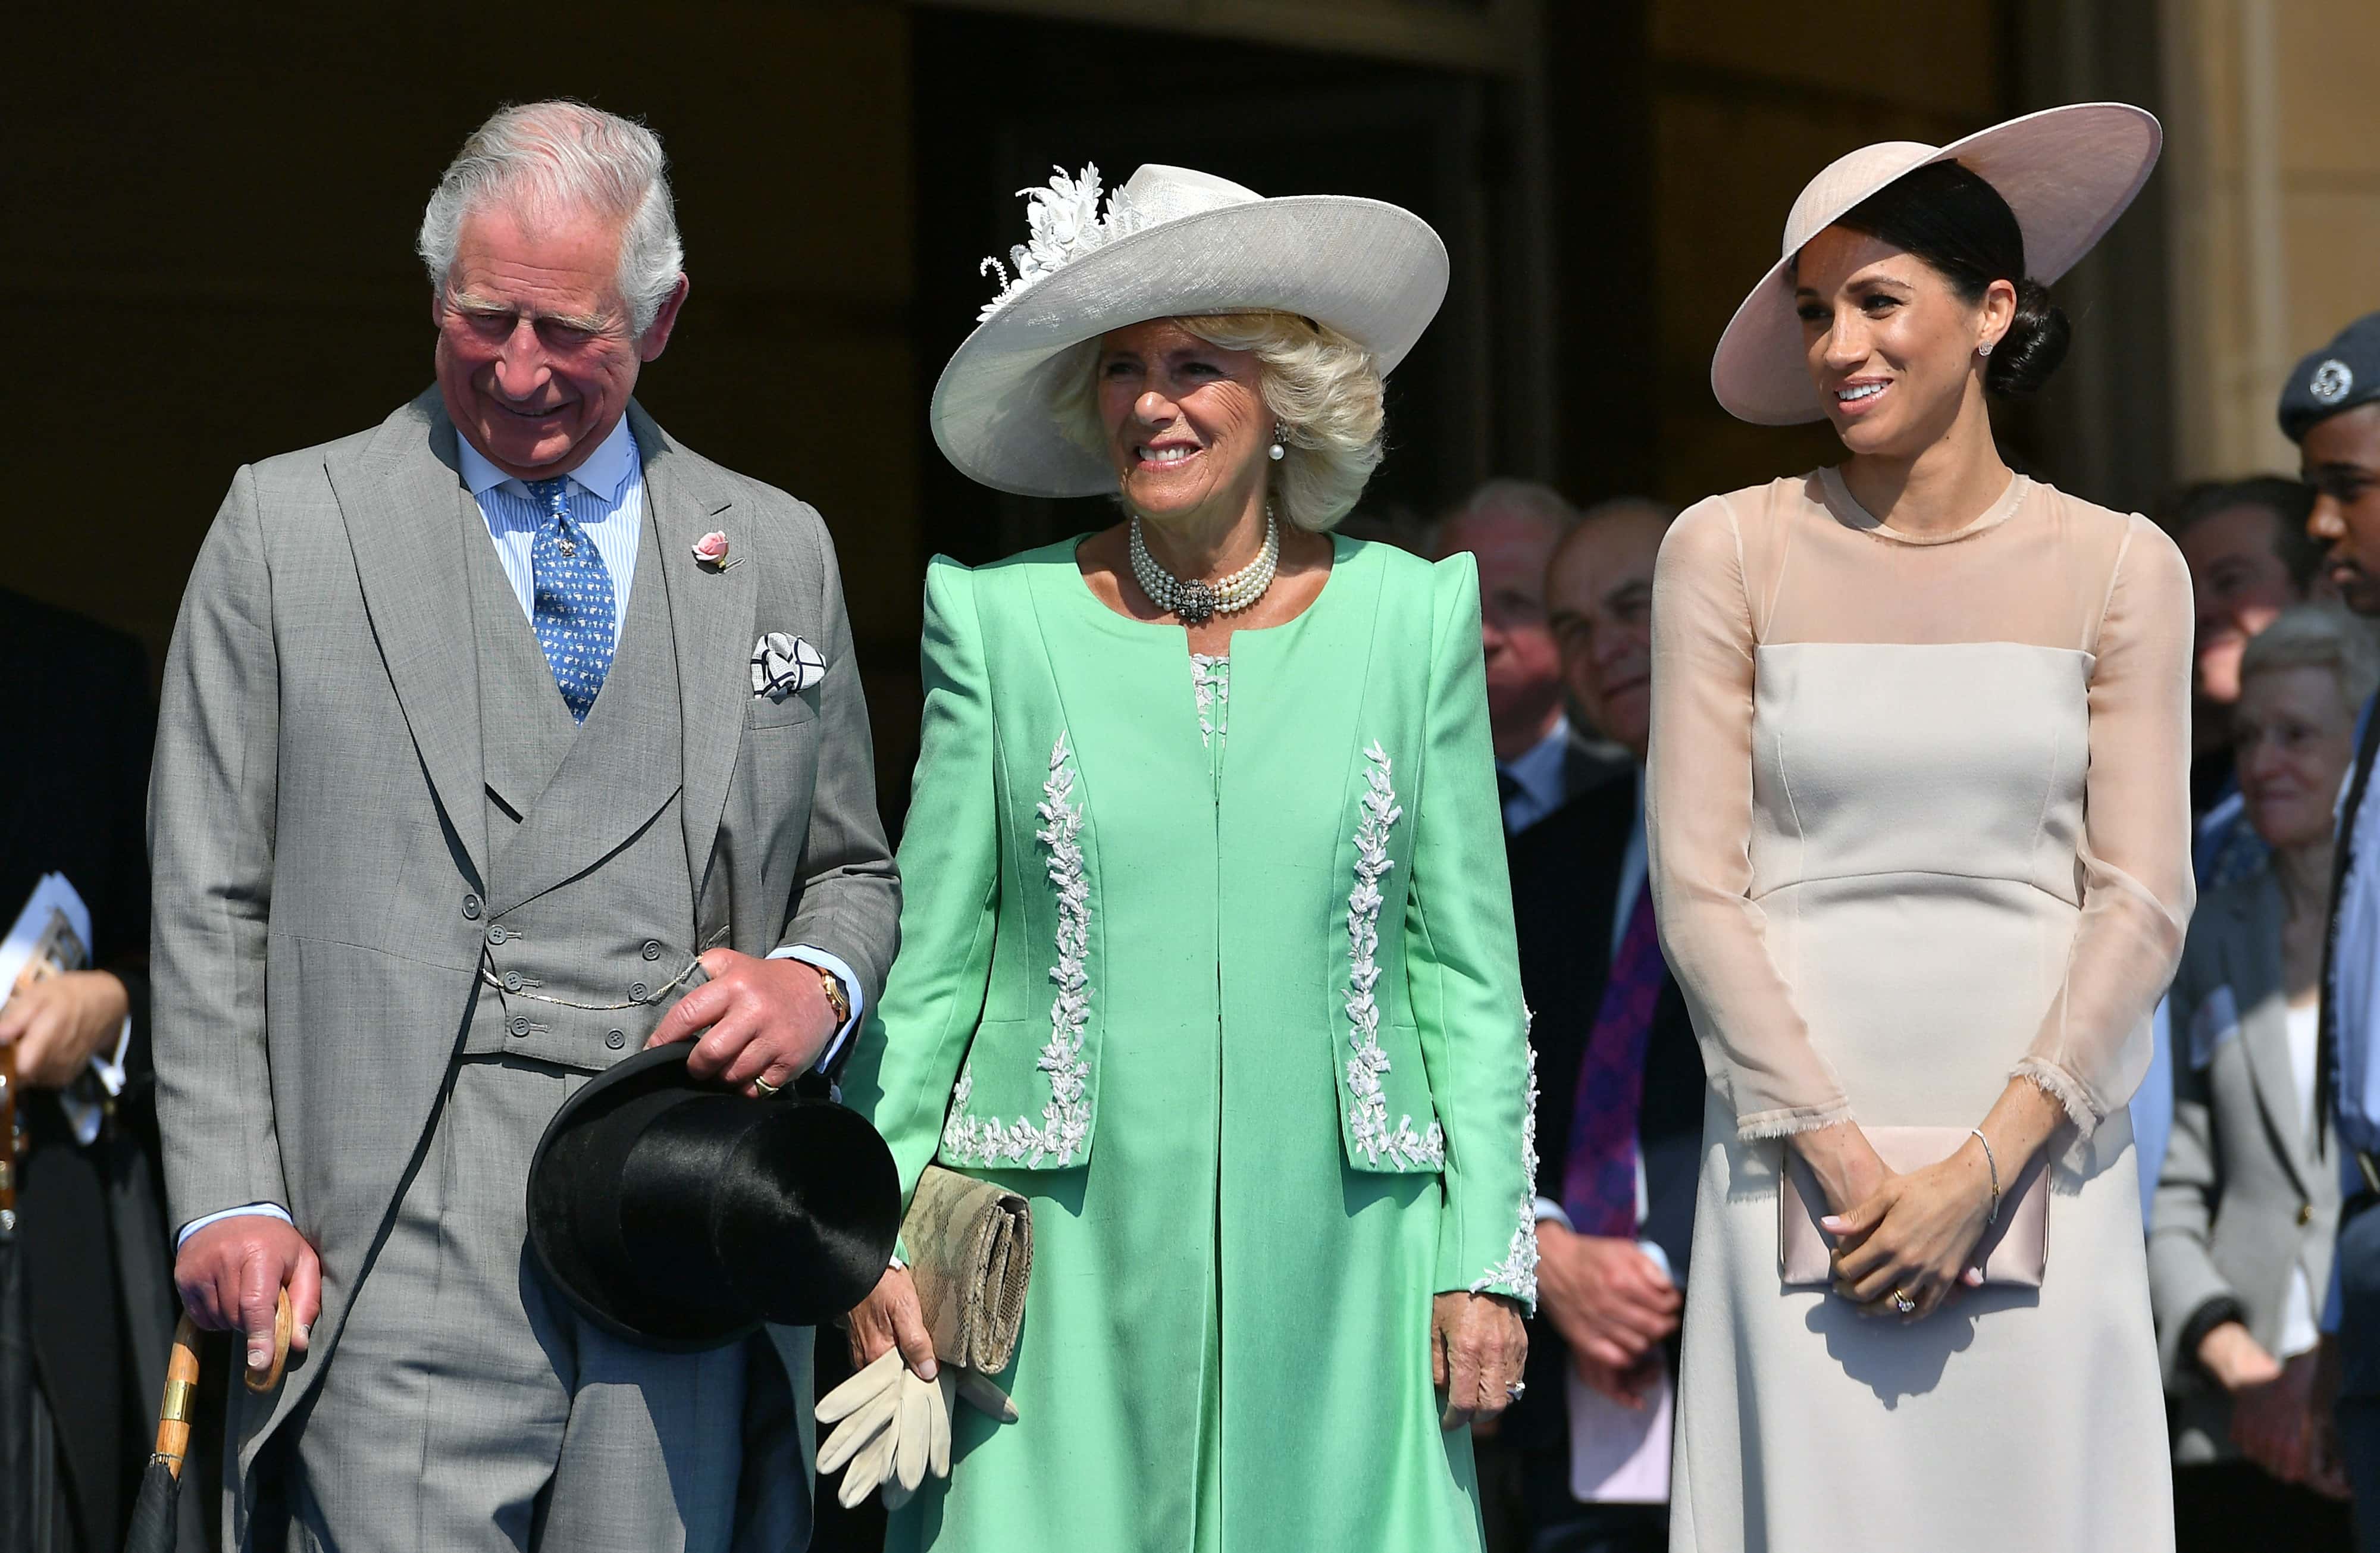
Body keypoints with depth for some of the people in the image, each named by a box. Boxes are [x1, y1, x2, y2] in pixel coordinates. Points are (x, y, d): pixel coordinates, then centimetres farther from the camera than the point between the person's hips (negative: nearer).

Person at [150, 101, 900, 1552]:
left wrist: (817, 983, -1)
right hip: (406, 1235, -2)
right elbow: (211, 904, 6)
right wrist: (229, 1201, -4)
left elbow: (855, 869, 23)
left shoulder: (777, 551, 16)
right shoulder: (289, 525, 8)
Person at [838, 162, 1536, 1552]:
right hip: (1069, 1274, 0)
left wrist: (1489, 1259, 2)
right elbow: (925, 969, 7)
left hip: (1334, 1267, 1)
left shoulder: (1411, 616, 6)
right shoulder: (1004, 621, 4)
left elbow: (1469, 974, 7)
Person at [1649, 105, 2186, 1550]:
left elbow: (2142, 901, 1)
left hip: (2039, 1158, 0)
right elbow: (1698, 886, 0)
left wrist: (1983, 1170, -8)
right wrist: (1842, 1161, -8)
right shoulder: (1730, 552, 4)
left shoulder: (2118, 569, 5)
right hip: (1801, 1152, 0)